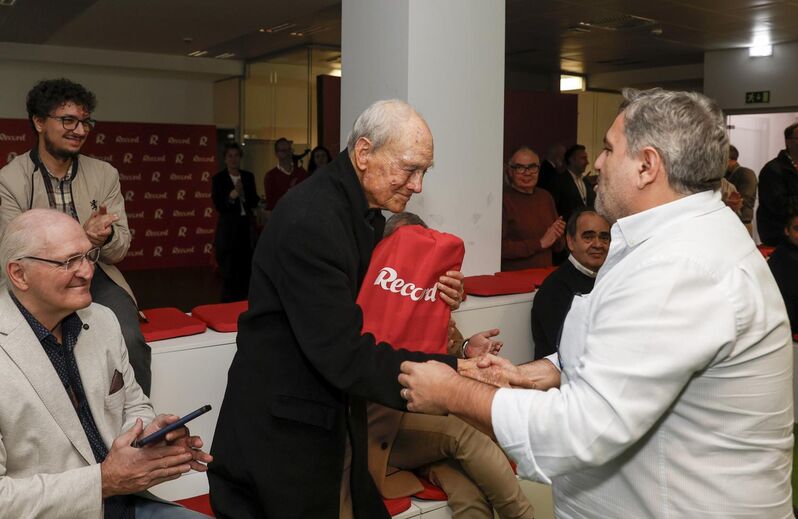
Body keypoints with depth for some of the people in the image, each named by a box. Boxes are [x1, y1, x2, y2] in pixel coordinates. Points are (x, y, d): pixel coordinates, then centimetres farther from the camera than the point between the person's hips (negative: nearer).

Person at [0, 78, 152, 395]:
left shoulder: (105, 174, 6)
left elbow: (121, 248, 6)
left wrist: (105, 237, -21)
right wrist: (80, 236, -26)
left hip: (97, 277, 2)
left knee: (129, 341, -26)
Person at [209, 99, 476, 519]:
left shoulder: (366, 211, 4)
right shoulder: (309, 221, -25)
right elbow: (345, 356, -28)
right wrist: (451, 372, -28)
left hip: (338, 422, 8)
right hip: (283, 437, -8)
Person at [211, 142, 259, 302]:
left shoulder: (248, 177, 8)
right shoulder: (219, 178, -3)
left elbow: (254, 202, 8)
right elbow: (218, 206, -10)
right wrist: (232, 195, -26)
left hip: (246, 227, 4)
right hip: (228, 229, -4)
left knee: (246, 268, 7)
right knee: (229, 271, -3)